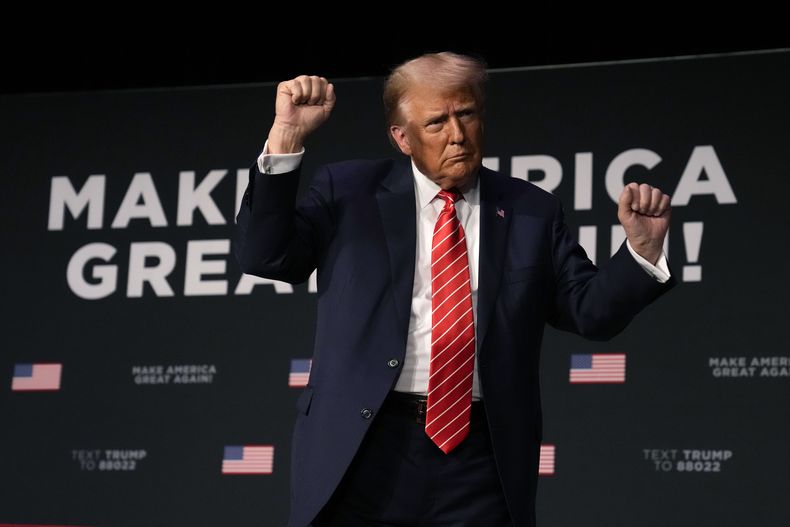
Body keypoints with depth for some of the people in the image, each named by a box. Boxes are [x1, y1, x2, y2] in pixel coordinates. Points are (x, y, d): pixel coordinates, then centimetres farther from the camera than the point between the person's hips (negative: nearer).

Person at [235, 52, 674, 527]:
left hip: (481, 455, 1)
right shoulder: (350, 191, 7)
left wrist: (642, 246, -8)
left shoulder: (530, 211, 10)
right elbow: (264, 255, -2)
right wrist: (287, 137, -11)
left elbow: (591, 311, 10)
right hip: (364, 447, -1)